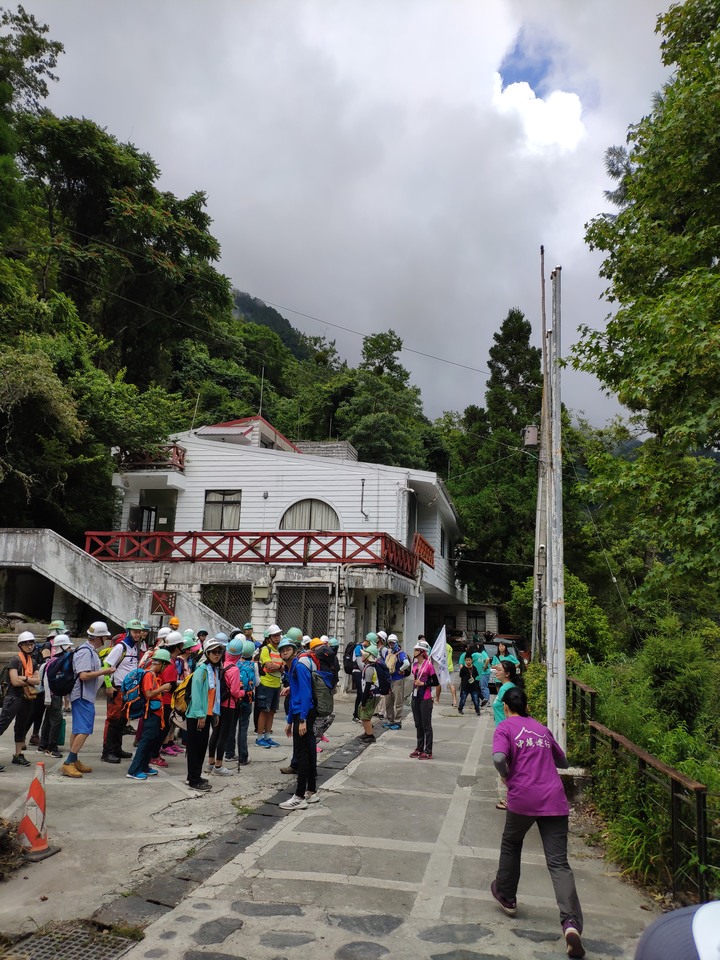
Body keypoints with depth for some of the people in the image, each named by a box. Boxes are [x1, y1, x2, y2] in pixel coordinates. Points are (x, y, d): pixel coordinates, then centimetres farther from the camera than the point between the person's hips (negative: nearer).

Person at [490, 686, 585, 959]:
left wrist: (507, 776, 1)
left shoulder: (505, 727, 1)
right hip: (554, 800, 3)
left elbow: (499, 758, -17)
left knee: (511, 845, 24)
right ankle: (571, 922, -18)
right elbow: (563, 762, 28)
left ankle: (506, 896, 39)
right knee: (559, 863, 0)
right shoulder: (542, 729, 17)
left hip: (522, 799, -3)